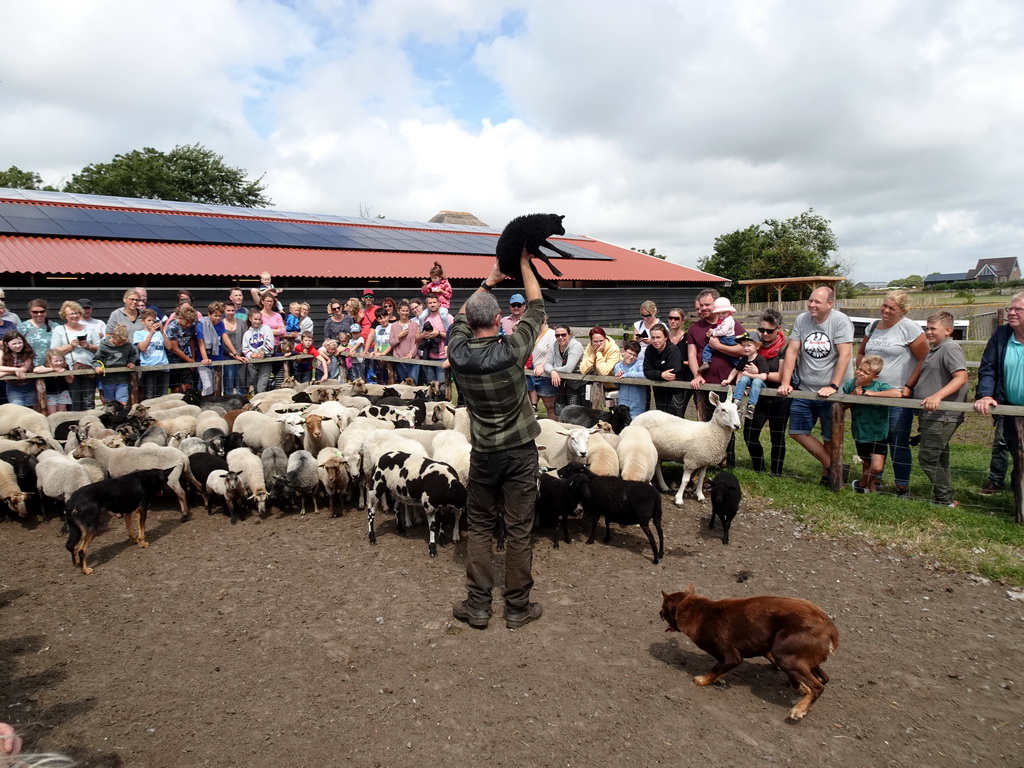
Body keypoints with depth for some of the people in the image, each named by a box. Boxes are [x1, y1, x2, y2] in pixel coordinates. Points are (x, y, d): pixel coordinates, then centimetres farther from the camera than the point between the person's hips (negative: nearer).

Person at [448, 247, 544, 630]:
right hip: (520, 451, -2)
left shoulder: (458, 354, -9)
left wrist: (487, 282, 18)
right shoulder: (512, 351, -17)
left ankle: (477, 605, 19)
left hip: (483, 453, 3)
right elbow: (536, 308, -3)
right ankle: (517, 608, 18)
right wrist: (524, 264, 7)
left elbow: (462, 316, 12)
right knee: (519, 530, 7)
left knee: (479, 527, 15)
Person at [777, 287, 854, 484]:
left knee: (830, 437, 6)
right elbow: (792, 351, 1)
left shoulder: (840, 321, -11)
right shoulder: (801, 320, 1)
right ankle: (830, 465, 19)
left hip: (830, 393, -5)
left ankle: (829, 472, 27)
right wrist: (785, 383, -5)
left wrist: (833, 386, -21)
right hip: (804, 390, 5)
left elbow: (845, 355, -16)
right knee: (797, 432, 6)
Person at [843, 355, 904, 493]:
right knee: (867, 466, 17)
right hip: (860, 434, 3)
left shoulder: (880, 386, -16)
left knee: (877, 467, -11)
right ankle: (871, 489, 40)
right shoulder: (850, 385, -4)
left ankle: (860, 485, 15)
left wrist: (872, 393, -28)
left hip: (878, 434, -3)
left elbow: (898, 394, -34)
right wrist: (853, 395, -18)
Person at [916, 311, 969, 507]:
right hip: (932, 416, 10)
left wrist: (937, 396, -34)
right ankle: (942, 498, 24)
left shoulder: (950, 348, -13)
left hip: (941, 416, -10)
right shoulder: (934, 350, 18)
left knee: (927, 458, -8)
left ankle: (946, 499, 0)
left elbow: (961, 377, -25)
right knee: (938, 458, 15)